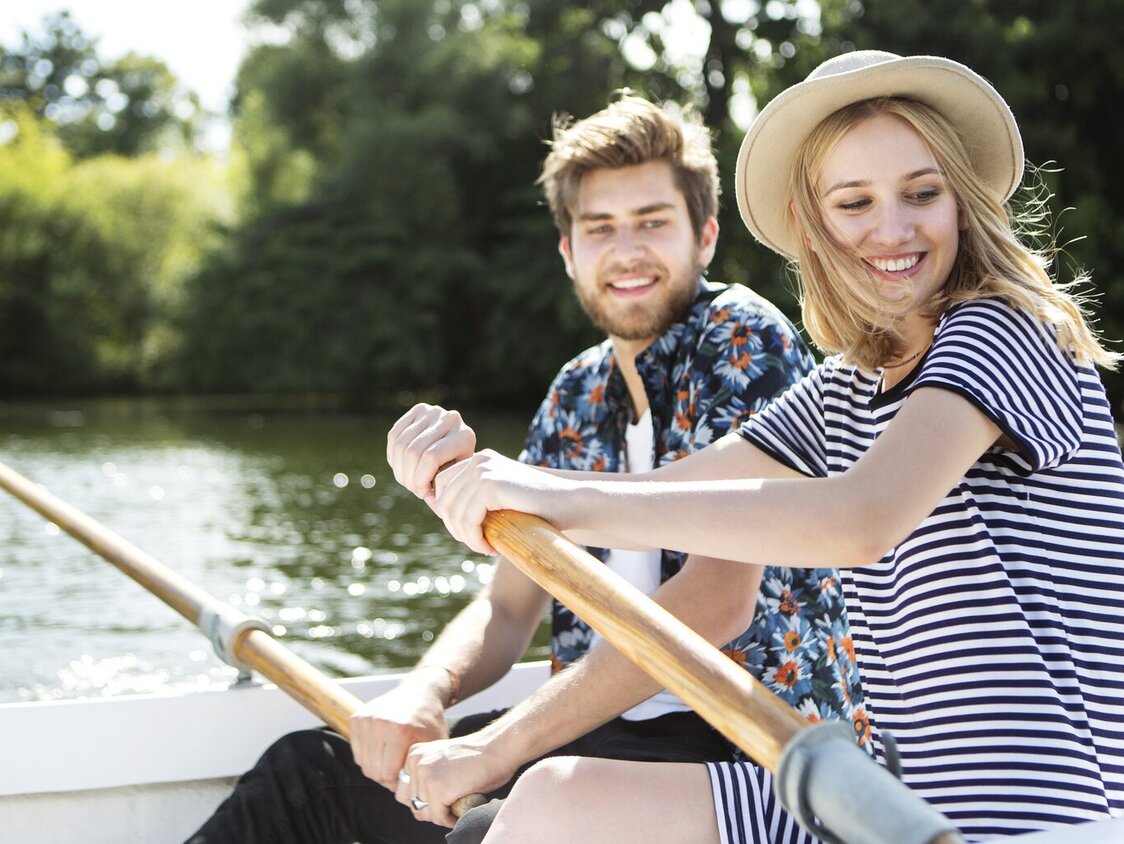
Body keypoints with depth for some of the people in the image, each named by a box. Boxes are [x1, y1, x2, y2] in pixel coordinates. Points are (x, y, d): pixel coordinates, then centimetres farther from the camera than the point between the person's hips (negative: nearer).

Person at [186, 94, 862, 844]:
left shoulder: (744, 339, -11)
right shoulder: (577, 395, 12)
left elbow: (718, 598, -23)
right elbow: (509, 609, 12)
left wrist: (499, 748, -24)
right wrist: (427, 689, -13)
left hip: (744, 734, -7)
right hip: (604, 731, 7)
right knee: (310, 769, 5)